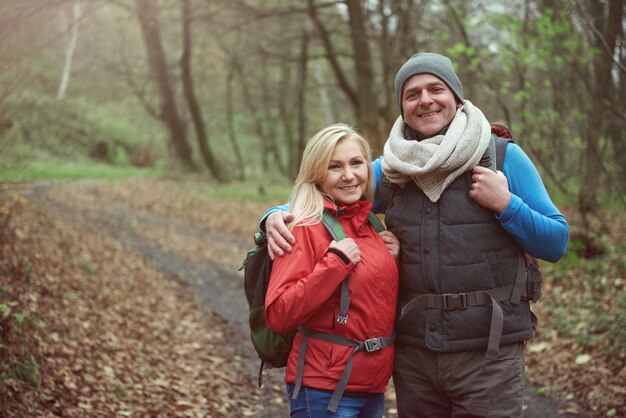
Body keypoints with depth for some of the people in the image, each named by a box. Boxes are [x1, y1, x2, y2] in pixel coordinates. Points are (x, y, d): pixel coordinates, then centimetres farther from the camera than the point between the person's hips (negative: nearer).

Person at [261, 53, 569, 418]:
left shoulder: (503, 157, -1)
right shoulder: (390, 169, 7)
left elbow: (556, 243, 1)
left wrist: (506, 205, -15)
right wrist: (277, 216, -5)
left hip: (488, 355, -3)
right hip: (413, 354, 3)